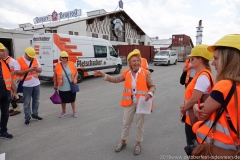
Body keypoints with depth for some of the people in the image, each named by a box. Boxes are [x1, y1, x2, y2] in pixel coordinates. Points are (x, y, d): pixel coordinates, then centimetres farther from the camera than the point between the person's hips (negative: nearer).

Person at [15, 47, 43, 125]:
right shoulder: (19, 61, -9)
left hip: (36, 84, 5)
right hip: (26, 85, -5)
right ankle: (27, 118, 12)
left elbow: (40, 70, 9)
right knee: (26, 102, 2)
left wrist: (37, 69, -15)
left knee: (36, 100, 15)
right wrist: (28, 70, -23)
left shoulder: (35, 60, 7)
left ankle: (35, 114, 29)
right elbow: (16, 72, -15)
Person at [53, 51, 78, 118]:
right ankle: (63, 111, 36)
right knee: (63, 100, 14)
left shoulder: (71, 64, -3)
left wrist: (75, 78, -10)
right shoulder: (57, 66, -6)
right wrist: (55, 85, 3)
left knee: (72, 100, 13)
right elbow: (55, 76, 2)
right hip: (62, 87, 0)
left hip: (71, 87, 1)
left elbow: (76, 72, 7)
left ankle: (74, 112, 29)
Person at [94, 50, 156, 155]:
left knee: (139, 124, 12)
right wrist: (103, 75, -6)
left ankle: (138, 144, 31)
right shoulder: (126, 73, 0)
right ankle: (123, 142, 35)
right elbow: (115, 80, 3)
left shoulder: (145, 73, -7)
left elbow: (152, 86, -2)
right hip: (129, 103, 2)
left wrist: (149, 94, -22)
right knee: (126, 123, 14)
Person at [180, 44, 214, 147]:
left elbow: (194, 99, -25)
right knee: (193, 147, 23)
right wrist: (184, 105, -2)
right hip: (193, 118, 9)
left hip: (195, 119, -9)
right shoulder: (201, 74, 8)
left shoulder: (203, 77, -23)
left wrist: (183, 109, -9)